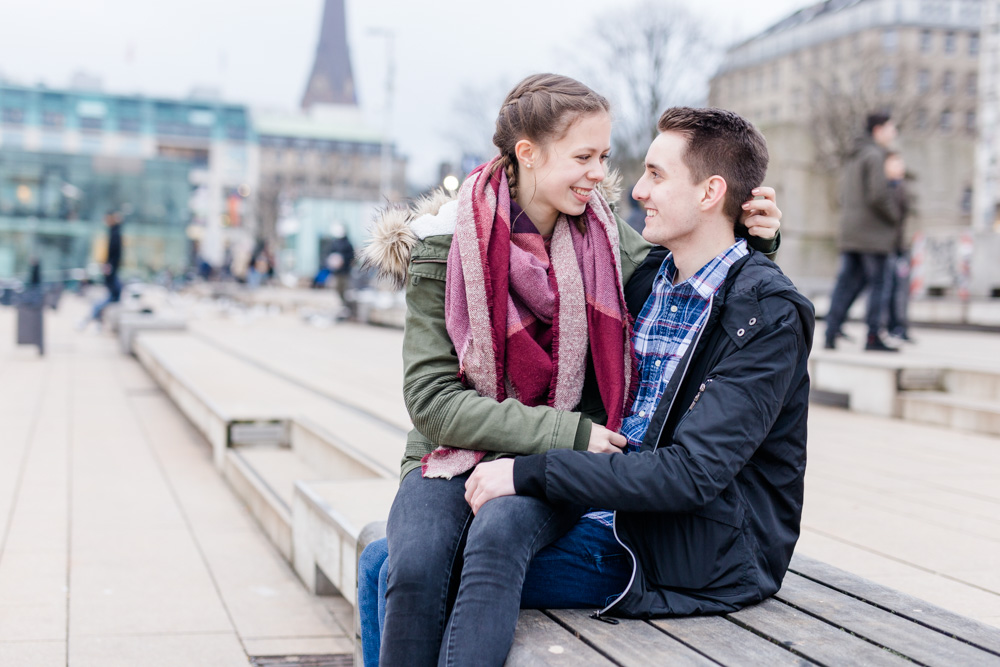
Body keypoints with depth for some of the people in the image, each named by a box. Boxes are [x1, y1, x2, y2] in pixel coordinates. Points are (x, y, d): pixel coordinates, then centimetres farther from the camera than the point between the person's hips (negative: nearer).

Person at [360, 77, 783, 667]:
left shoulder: (605, 236, 5)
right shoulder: (444, 247, -5)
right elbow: (433, 399, -10)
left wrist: (750, 241, -3)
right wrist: (564, 433, -16)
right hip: (455, 453, -1)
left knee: (495, 541, -33)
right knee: (414, 565, -32)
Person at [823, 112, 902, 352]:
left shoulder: (854, 157, 18)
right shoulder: (875, 156, -11)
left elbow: (844, 195, 21)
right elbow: (878, 195, -19)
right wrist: (896, 217, -6)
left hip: (850, 232, 8)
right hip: (873, 233, -8)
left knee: (847, 282, 6)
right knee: (878, 283, -3)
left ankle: (831, 334, 1)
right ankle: (873, 337, -2)